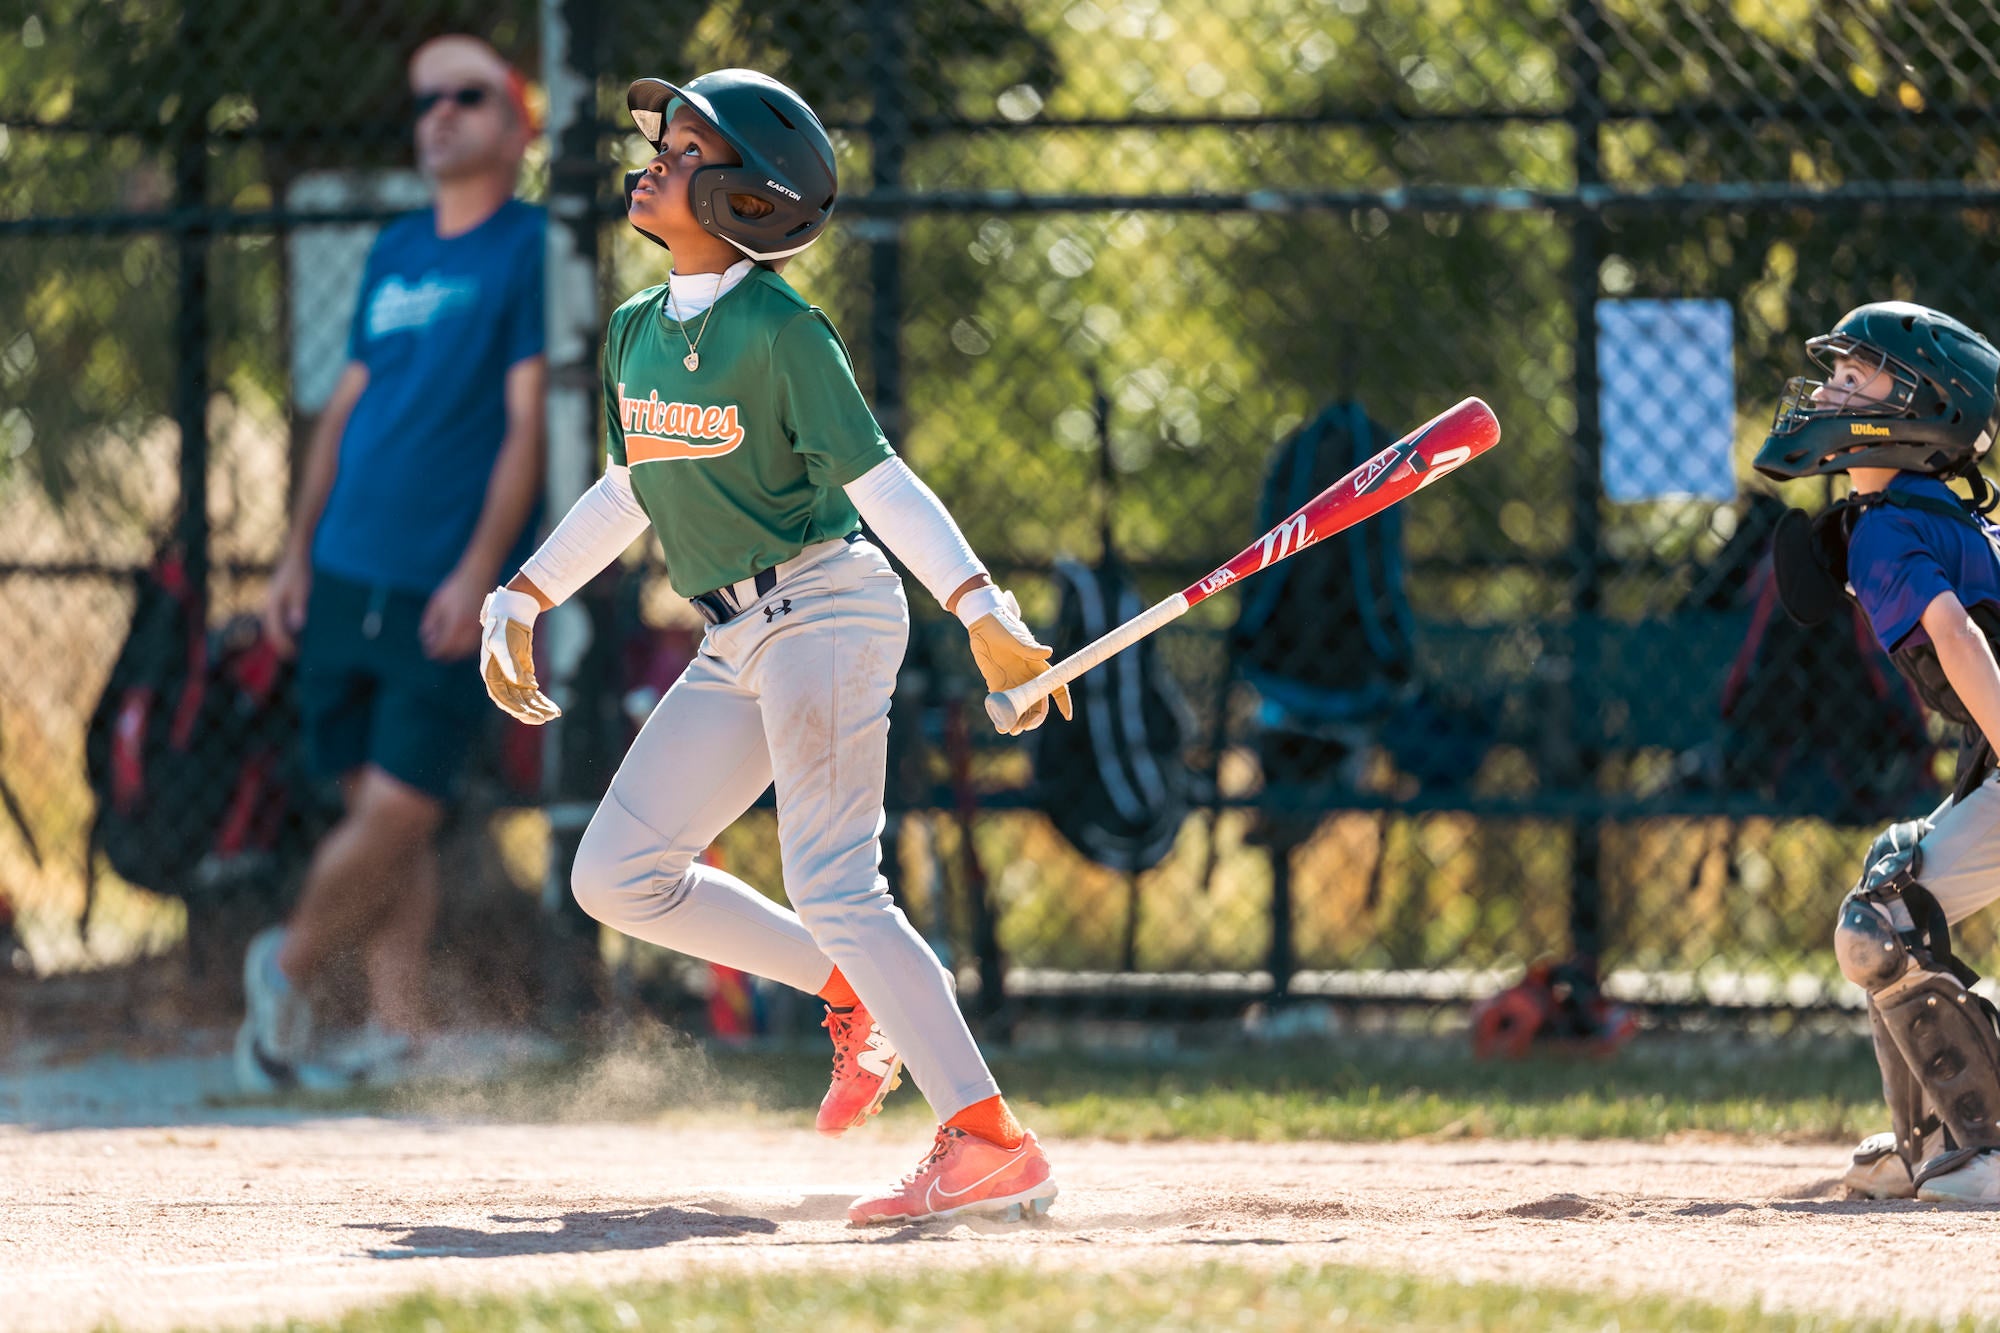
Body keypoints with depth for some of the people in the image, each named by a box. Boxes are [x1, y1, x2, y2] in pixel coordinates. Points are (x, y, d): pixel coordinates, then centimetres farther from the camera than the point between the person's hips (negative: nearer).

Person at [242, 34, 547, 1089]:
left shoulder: (529, 249, -5)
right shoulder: (394, 255, 16)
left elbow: (528, 423, -10)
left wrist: (478, 574, -16)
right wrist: (299, 552, 14)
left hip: (448, 593, -6)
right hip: (347, 578, 6)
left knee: (398, 808, -9)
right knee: (373, 806, 6)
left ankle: (289, 968, 10)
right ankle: (395, 1027, 9)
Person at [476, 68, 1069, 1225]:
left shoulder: (780, 329, -13)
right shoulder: (637, 331, 10)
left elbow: (880, 480, -18)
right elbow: (628, 493, 23)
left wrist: (984, 612, -28)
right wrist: (521, 603, 21)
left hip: (825, 606, -9)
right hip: (742, 644, 9)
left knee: (834, 884, -19)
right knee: (618, 878, 7)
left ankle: (994, 1144, -22)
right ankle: (856, 996, 19)